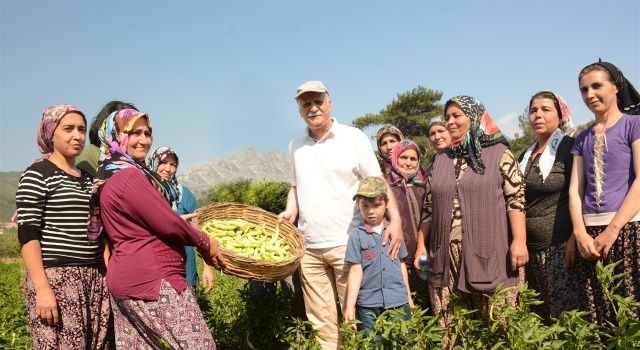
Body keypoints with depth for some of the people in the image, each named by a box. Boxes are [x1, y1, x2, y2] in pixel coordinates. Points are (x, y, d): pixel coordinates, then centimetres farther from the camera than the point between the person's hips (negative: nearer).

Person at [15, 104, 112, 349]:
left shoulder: (89, 178, 17)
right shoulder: (37, 175, -3)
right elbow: (28, 235, -10)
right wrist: (42, 288, -17)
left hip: (95, 279, 6)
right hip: (56, 277, -6)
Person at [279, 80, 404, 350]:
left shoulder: (353, 137, -3)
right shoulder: (296, 145, 11)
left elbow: (377, 182, -4)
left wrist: (395, 219, -16)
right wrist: (290, 212, 3)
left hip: (348, 243, -4)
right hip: (309, 246, 4)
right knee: (321, 322, 10)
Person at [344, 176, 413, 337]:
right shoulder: (356, 235, -5)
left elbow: (401, 264, 13)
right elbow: (356, 271, -6)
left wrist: (408, 296, 18)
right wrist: (349, 307, -9)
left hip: (398, 301, 2)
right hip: (368, 304, -2)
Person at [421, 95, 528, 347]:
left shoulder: (499, 154, 3)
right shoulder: (441, 159, 16)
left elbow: (516, 198, -4)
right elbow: (429, 206, 17)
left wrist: (519, 240, -12)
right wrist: (422, 243, 15)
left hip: (489, 255, -4)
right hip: (446, 257, 4)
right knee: (448, 328, 5)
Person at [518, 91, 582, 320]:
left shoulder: (569, 148, -4)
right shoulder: (526, 156, 15)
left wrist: (575, 238, -18)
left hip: (561, 247, -6)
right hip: (531, 247, 6)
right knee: (538, 314, 12)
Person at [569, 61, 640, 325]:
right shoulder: (582, 139, 17)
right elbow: (575, 189, 9)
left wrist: (612, 230, -15)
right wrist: (580, 233, -6)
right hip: (591, 234, 5)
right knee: (599, 317, 5)